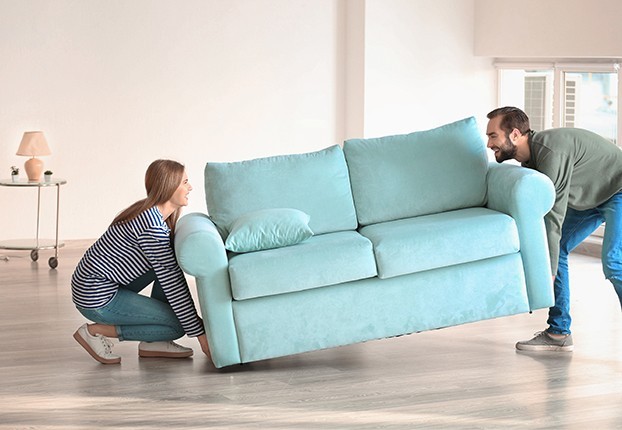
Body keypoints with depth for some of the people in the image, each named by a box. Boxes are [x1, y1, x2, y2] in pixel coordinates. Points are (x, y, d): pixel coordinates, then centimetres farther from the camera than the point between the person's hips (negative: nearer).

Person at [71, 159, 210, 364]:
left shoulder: (153, 214, 8)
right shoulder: (153, 228, -23)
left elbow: (171, 274, 14)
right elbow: (172, 284, -20)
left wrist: (194, 316, 10)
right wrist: (200, 333, -15)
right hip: (97, 299, -10)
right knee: (177, 325, -8)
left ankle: (153, 343, 9)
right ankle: (96, 331, -2)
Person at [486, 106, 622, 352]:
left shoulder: (552, 152, -31)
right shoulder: (529, 159, 0)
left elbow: (553, 218, -32)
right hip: (591, 198, 10)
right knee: (556, 250, 3)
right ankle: (559, 332, 7)